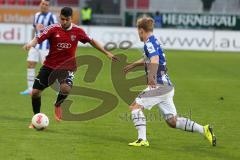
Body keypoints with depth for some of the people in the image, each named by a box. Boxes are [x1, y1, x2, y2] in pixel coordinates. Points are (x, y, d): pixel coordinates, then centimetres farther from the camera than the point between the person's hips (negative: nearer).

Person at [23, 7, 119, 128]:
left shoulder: (77, 31, -3)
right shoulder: (53, 29, -9)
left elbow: (91, 41, 9)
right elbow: (38, 38, -20)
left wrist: (107, 53, 11)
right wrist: (31, 44, -43)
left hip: (67, 67, -1)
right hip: (49, 66, 1)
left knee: (66, 88, -31)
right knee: (35, 92, -3)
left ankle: (58, 105, 5)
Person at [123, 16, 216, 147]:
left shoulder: (149, 43, -10)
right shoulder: (153, 42, 20)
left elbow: (154, 60, -32)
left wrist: (151, 76, -48)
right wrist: (133, 65, 53)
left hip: (159, 85, -9)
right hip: (166, 86, 9)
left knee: (135, 106, -8)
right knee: (172, 121, 9)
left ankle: (142, 139, -17)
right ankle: (204, 130, 6)